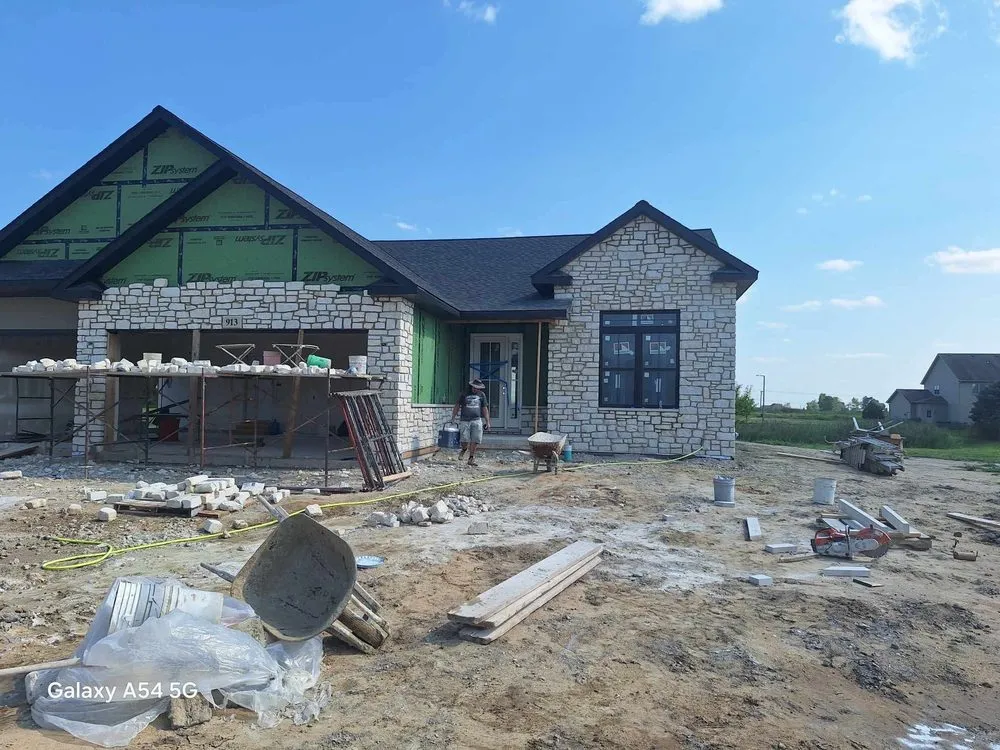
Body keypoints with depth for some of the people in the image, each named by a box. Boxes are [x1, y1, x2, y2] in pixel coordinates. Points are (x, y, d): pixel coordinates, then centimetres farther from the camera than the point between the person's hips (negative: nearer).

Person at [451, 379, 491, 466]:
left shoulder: (482, 395, 13)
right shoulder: (464, 395, 7)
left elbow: (485, 409, 16)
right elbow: (457, 406, 10)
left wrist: (487, 422, 12)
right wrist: (453, 418, 4)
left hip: (476, 420, 2)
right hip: (465, 421, -2)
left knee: (475, 440, -5)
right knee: (465, 440, -9)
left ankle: (471, 458, 6)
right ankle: (464, 449, 24)